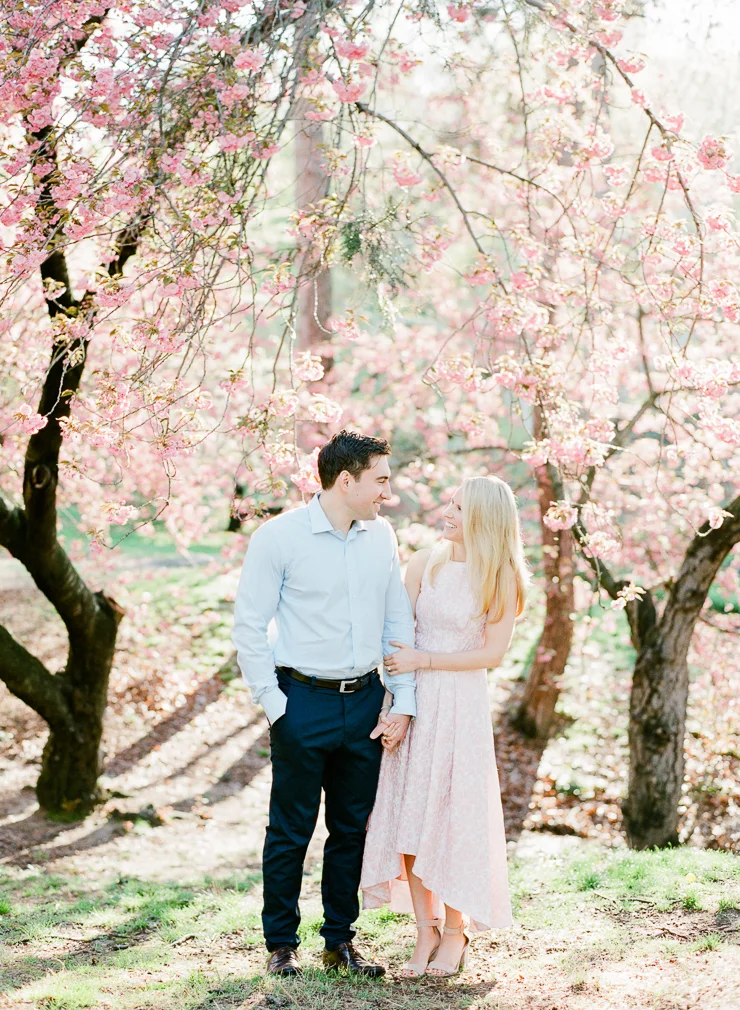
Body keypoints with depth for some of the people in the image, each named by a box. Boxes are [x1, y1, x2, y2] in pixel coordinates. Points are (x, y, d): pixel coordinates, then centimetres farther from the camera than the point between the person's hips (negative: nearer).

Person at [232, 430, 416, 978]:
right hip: (304, 701, -5)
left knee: (353, 828, 12)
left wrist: (403, 702, 4)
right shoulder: (279, 537, -9)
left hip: (366, 700, 5)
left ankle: (341, 941, 25)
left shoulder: (382, 536, 6)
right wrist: (274, 704, -10)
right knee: (291, 831, 4)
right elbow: (249, 627, -7)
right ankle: (281, 944, 18)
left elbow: (399, 621, 11)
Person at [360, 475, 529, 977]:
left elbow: (492, 654, -6)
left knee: (455, 814, 2)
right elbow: (397, 633, 3)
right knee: (409, 813, 3)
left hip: (463, 703, -3)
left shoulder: (502, 578, -4)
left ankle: (456, 930, 18)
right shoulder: (424, 563, 4)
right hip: (412, 700, 3)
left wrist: (423, 660, -11)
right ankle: (425, 931, 13)